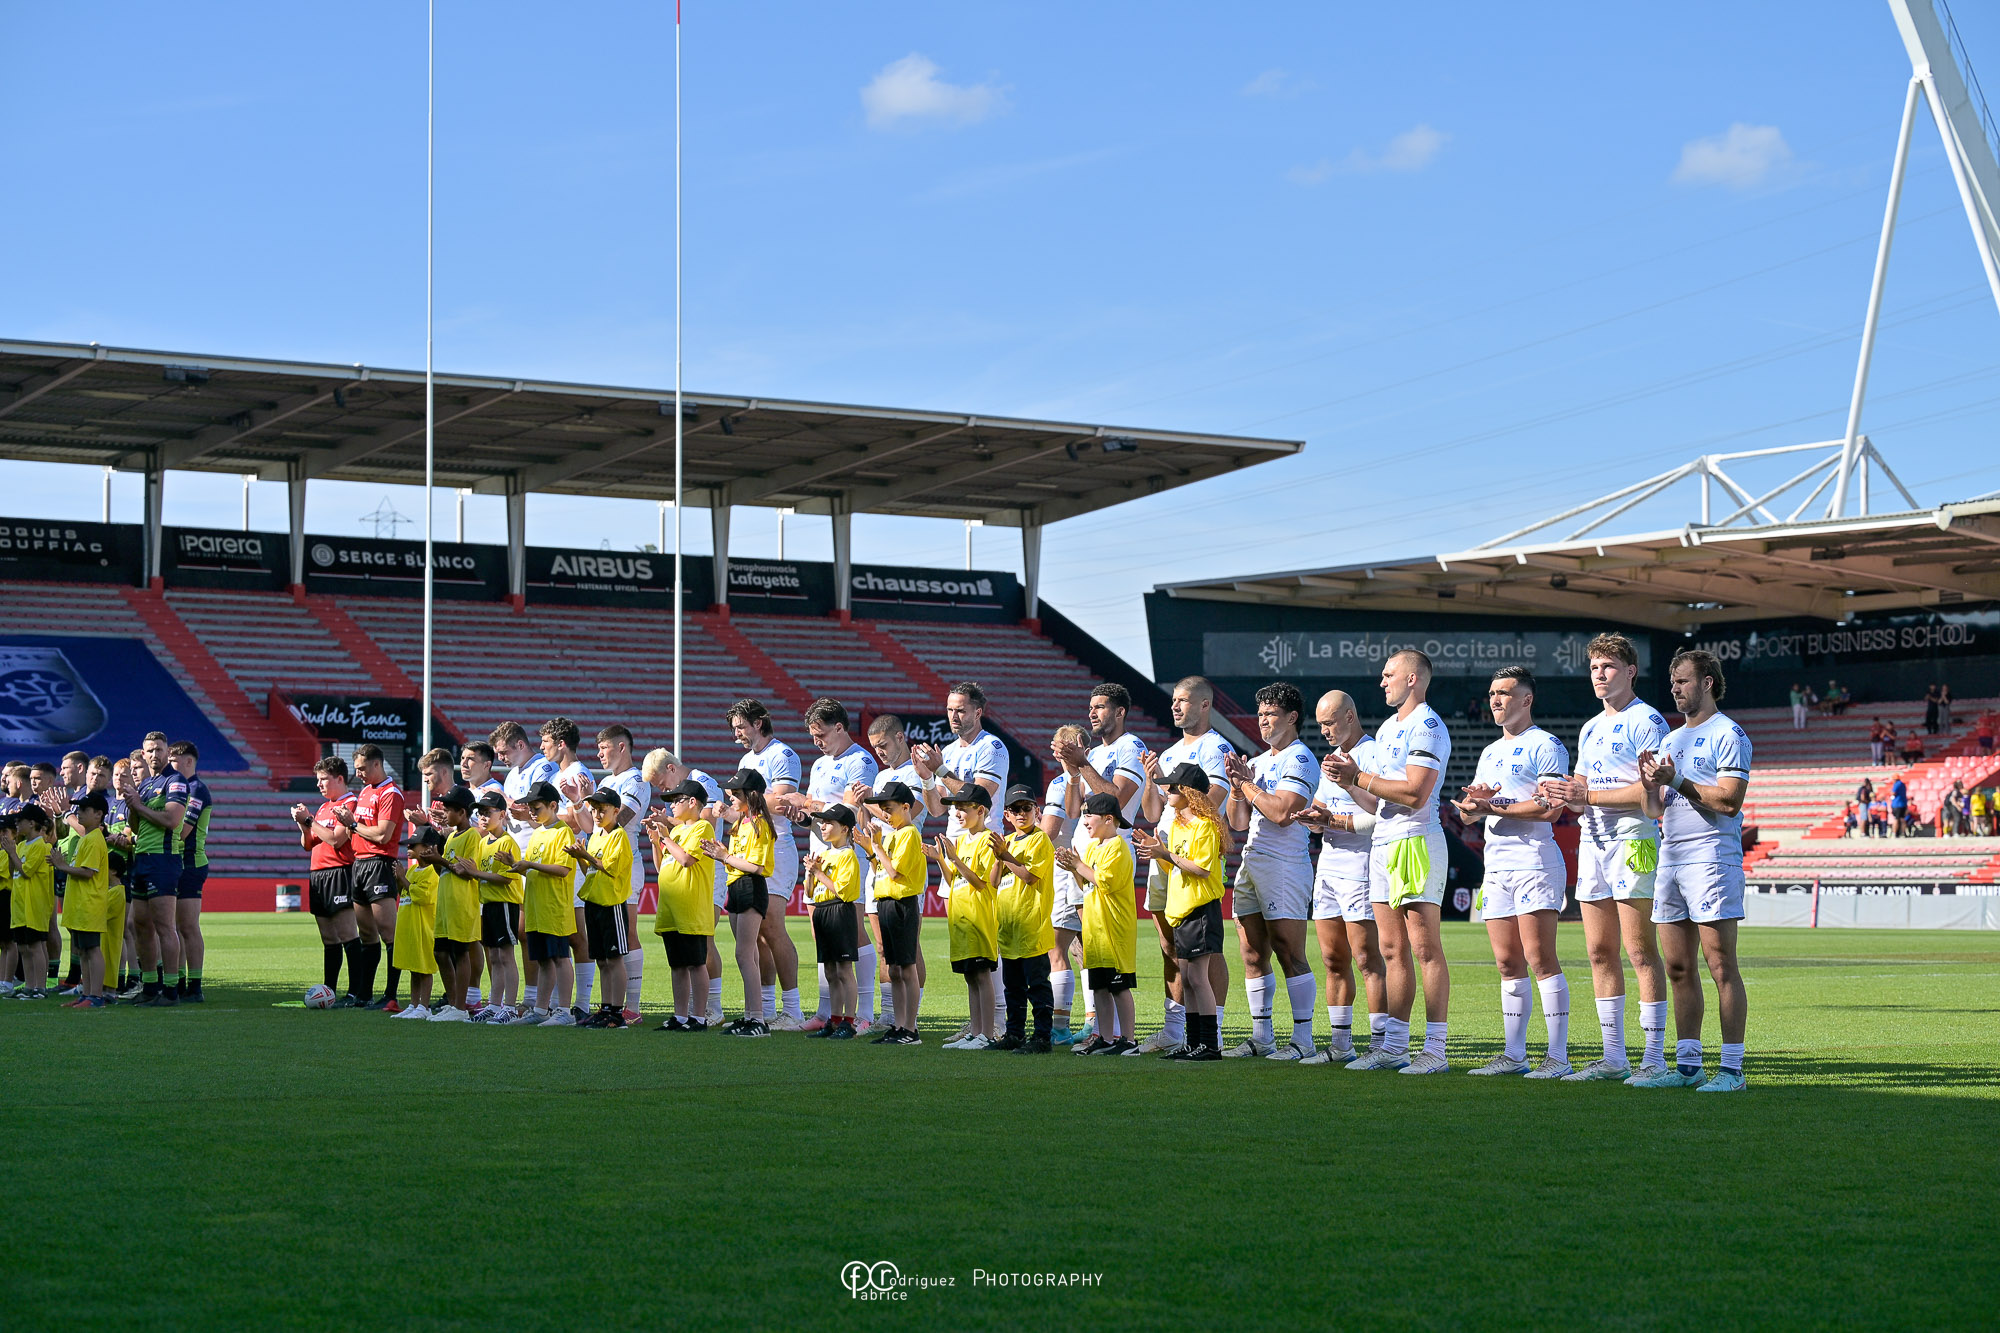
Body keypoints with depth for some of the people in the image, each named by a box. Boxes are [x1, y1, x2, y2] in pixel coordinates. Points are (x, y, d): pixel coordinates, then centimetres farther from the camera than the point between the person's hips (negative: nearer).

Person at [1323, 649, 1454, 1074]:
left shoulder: (1426, 726, -9)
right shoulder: (1387, 729, 21)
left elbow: (1415, 794, -19)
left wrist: (1359, 777, -13)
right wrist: (1348, 781, 6)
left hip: (1416, 841, -9)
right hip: (1382, 844, 9)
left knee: (1425, 948, -9)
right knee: (1393, 951, 9)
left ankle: (1436, 1050, -9)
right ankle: (1394, 1047, 12)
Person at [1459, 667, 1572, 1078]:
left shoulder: (1545, 746, -4)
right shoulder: (1490, 752, 22)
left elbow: (1550, 808, -15)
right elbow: (1467, 812, 20)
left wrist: (1494, 806, -12)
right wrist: (1472, 803, -4)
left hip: (1534, 861, -8)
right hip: (1496, 864, 8)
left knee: (1540, 959, -11)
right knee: (1508, 964, 8)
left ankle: (1558, 1056, -11)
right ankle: (1513, 1055, 11)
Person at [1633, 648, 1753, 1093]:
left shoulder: (1728, 734, -3)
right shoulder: (1671, 740, 22)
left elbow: (1729, 800, -14)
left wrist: (1677, 780, -14)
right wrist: (1650, 785, 2)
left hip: (1712, 857, -8)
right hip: (1670, 857, 8)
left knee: (1721, 966, -9)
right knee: (1678, 968, 7)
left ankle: (1732, 1068, -8)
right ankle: (1686, 1066, 11)